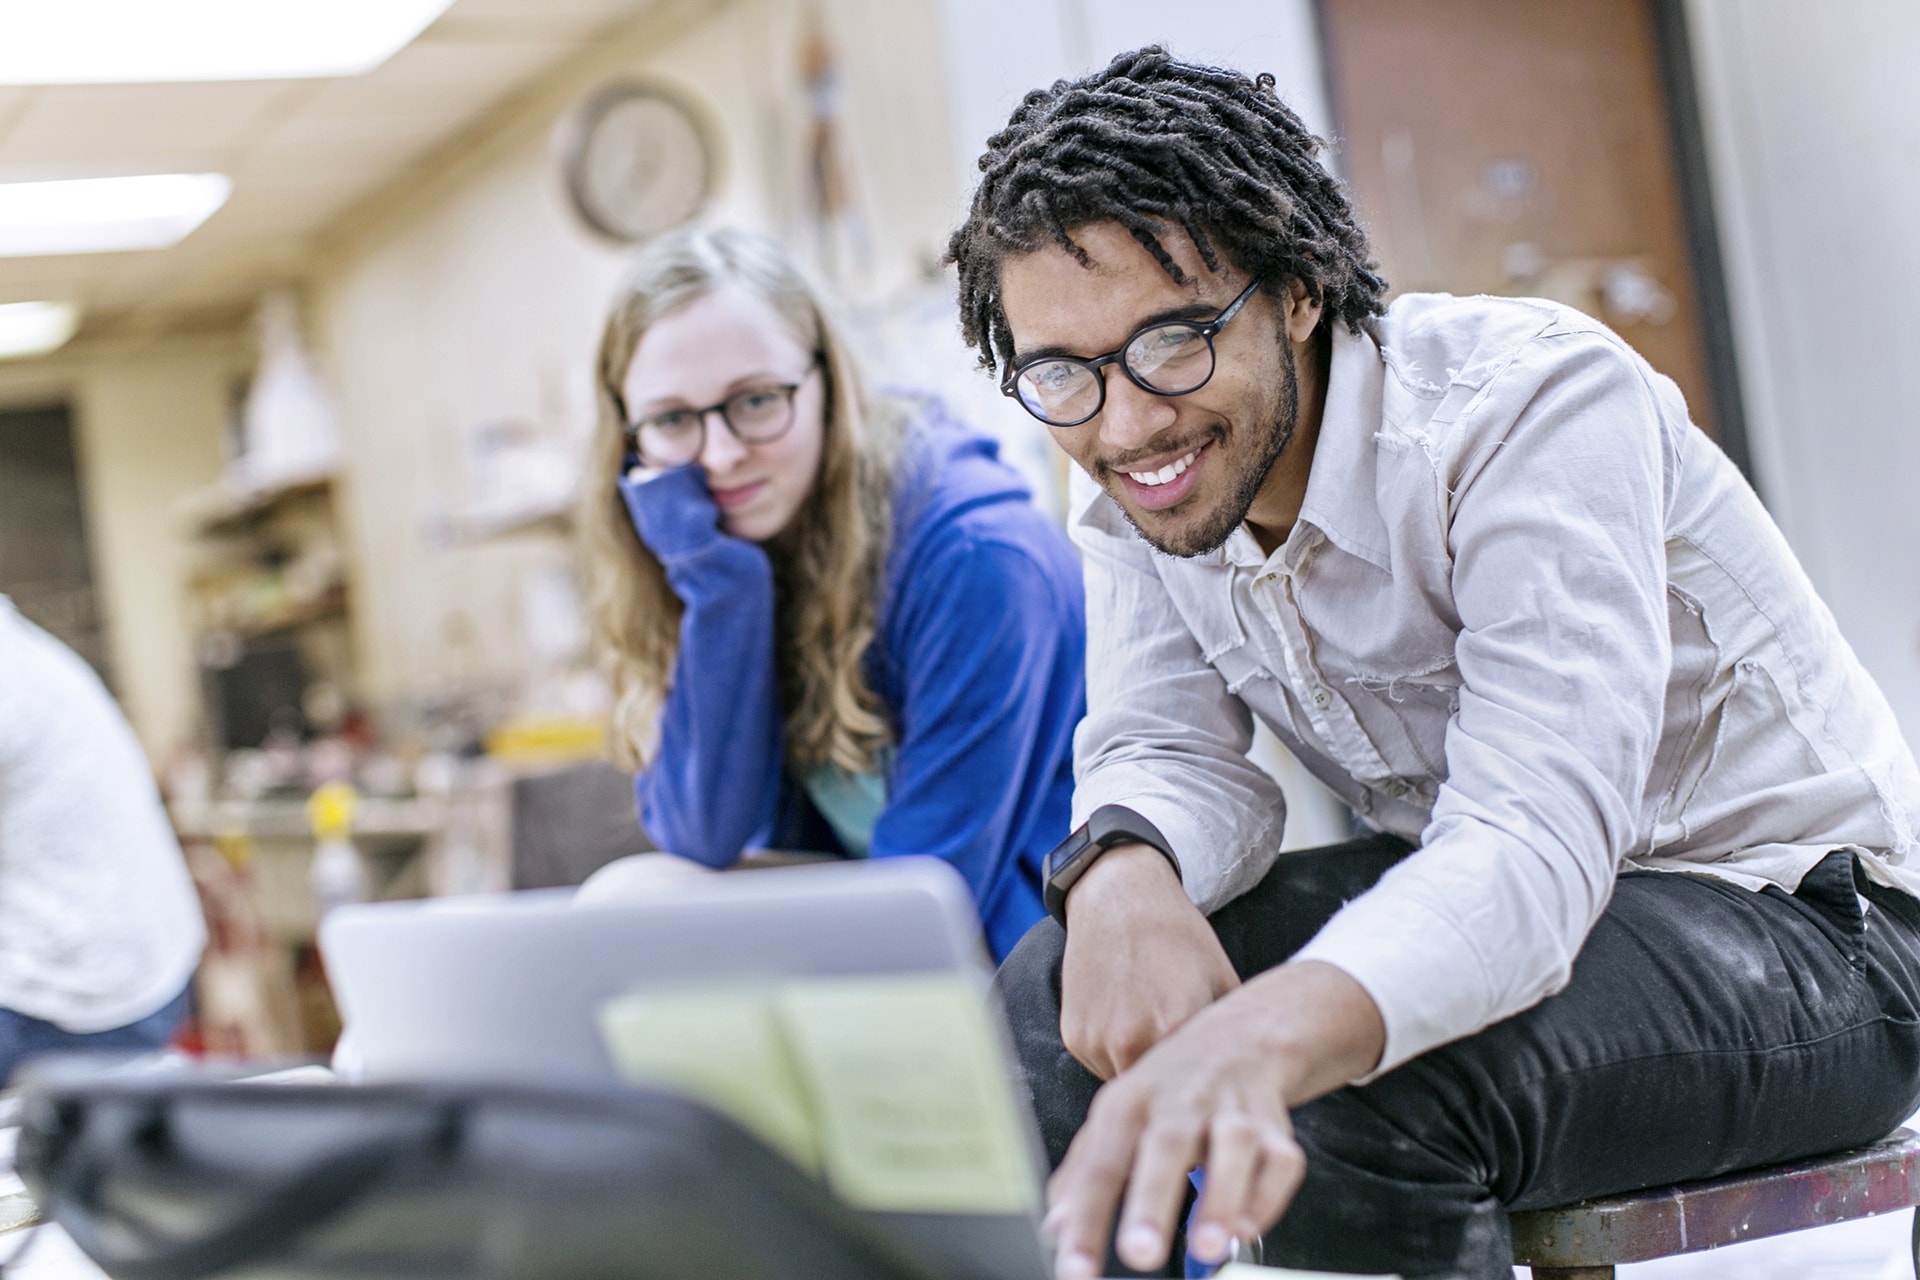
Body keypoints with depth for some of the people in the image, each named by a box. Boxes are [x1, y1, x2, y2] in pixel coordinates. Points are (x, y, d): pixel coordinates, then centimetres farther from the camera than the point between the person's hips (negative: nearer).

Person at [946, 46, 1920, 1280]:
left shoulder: (1533, 403, -26)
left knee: (1357, 1098, -33)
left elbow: (1536, 838, -37)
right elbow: (1175, 755, -5)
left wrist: (1269, 1033, -57)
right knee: (1060, 999, -10)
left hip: (1793, 924, -7)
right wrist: (1123, 873, -31)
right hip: (1470, 898, 7)